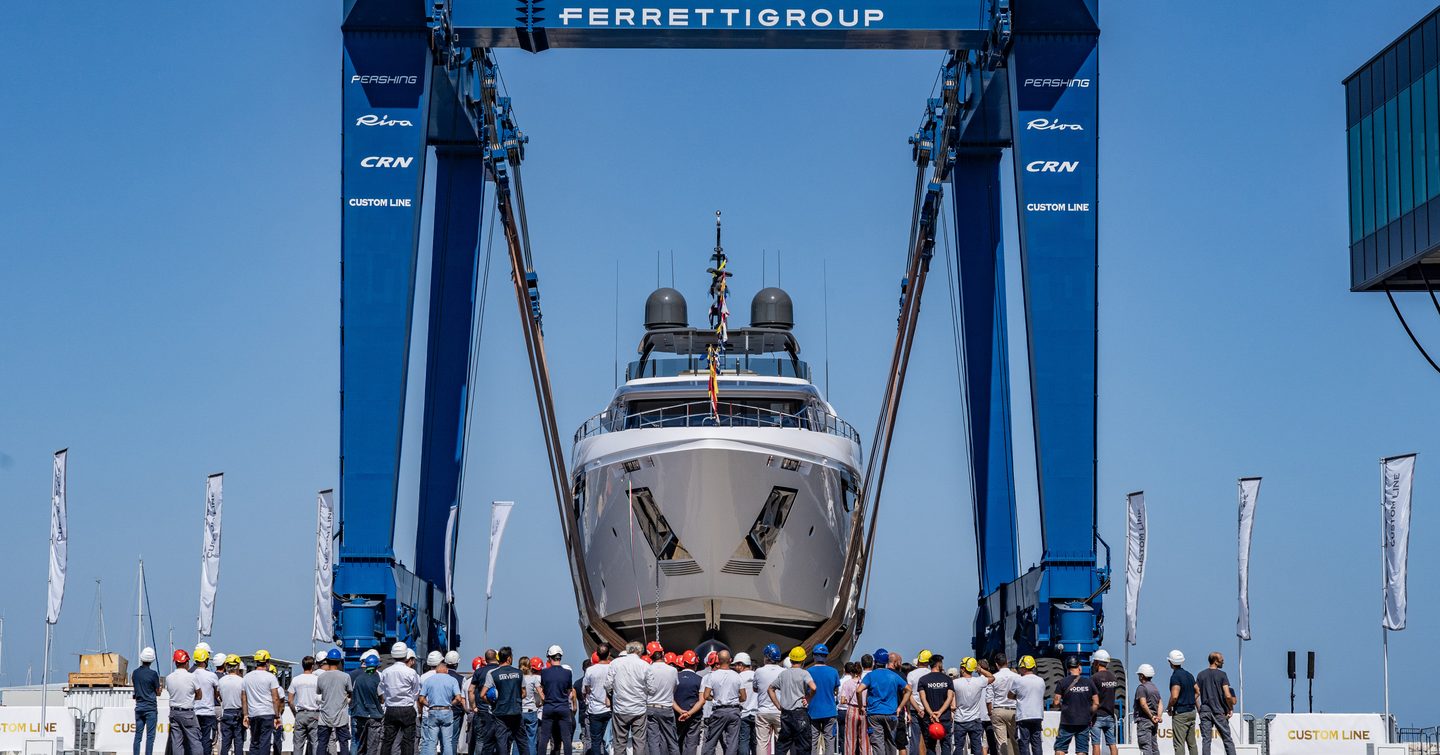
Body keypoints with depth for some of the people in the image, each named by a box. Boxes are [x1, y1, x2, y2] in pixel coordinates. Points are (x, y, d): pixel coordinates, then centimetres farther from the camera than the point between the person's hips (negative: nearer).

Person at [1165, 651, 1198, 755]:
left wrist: (1169, 707, -7)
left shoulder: (1175, 676, -14)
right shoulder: (1189, 675, 12)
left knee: (1179, 744, -8)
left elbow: (1174, 696, -23)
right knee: (1192, 743, 13)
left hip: (1180, 713, -8)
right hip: (1192, 712, 8)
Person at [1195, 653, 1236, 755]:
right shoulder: (1222, 675, -7)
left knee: (1206, 740, 2)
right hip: (1220, 712, -3)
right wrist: (1231, 709, 0)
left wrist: (1198, 709, 11)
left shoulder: (1201, 675, 5)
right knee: (1227, 739, 5)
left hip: (1205, 711, 3)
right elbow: (1228, 696, -14)